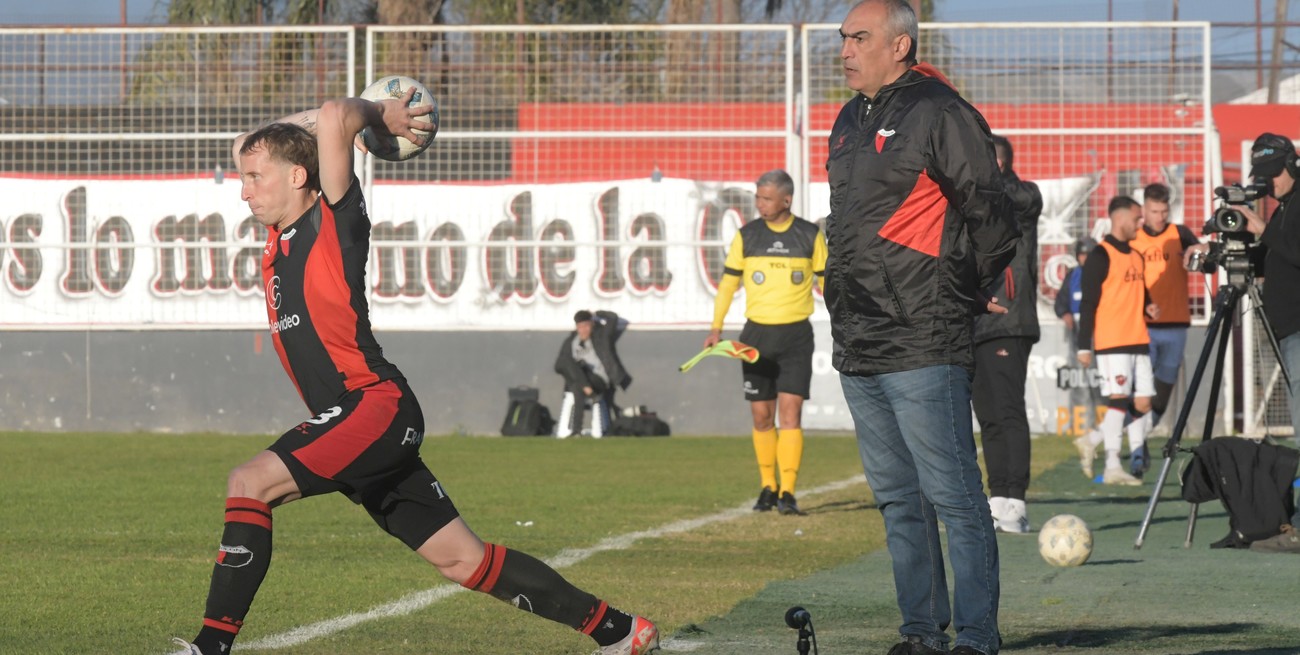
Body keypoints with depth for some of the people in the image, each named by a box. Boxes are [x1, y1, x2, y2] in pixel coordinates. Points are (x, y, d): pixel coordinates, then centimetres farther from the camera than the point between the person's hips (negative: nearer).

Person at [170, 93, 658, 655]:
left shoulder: (333, 221, -6)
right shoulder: (281, 234, 16)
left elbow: (333, 119, -19)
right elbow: (246, 144, 29)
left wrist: (379, 115, 1)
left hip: (375, 407, -9)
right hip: (354, 420, 9)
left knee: (250, 483, -23)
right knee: (462, 561, 9)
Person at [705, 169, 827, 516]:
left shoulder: (810, 236, 1)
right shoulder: (746, 236, 3)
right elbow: (728, 281, 8)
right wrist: (716, 328, 2)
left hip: (796, 334, -2)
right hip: (757, 334, 2)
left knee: (790, 412, -11)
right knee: (761, 415, 4)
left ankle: (788, 493, -13)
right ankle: (768, 487, 18)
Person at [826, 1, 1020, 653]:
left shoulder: (941, 116, -9)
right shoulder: (849, 122, 16)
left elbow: (993, 221, -10)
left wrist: (956, 294, -4)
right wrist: (847, 299, 16)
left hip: (923, 349, -9)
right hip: (857, 352, 9)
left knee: (954, 498, -7)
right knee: (898, 500, 12)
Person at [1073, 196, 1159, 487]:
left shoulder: (1135, 256, 19)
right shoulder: (1101, 256, -6)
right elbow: (1088, 303, -9)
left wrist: (1148, 308, 5)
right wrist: (1084, 346, -13)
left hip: (1138, 342, 8)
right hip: (1111, 343, -8)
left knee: (1142, 403, 3)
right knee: (1119, 398, -12)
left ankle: (1092, 441, 18)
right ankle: (1112, 467, -9)